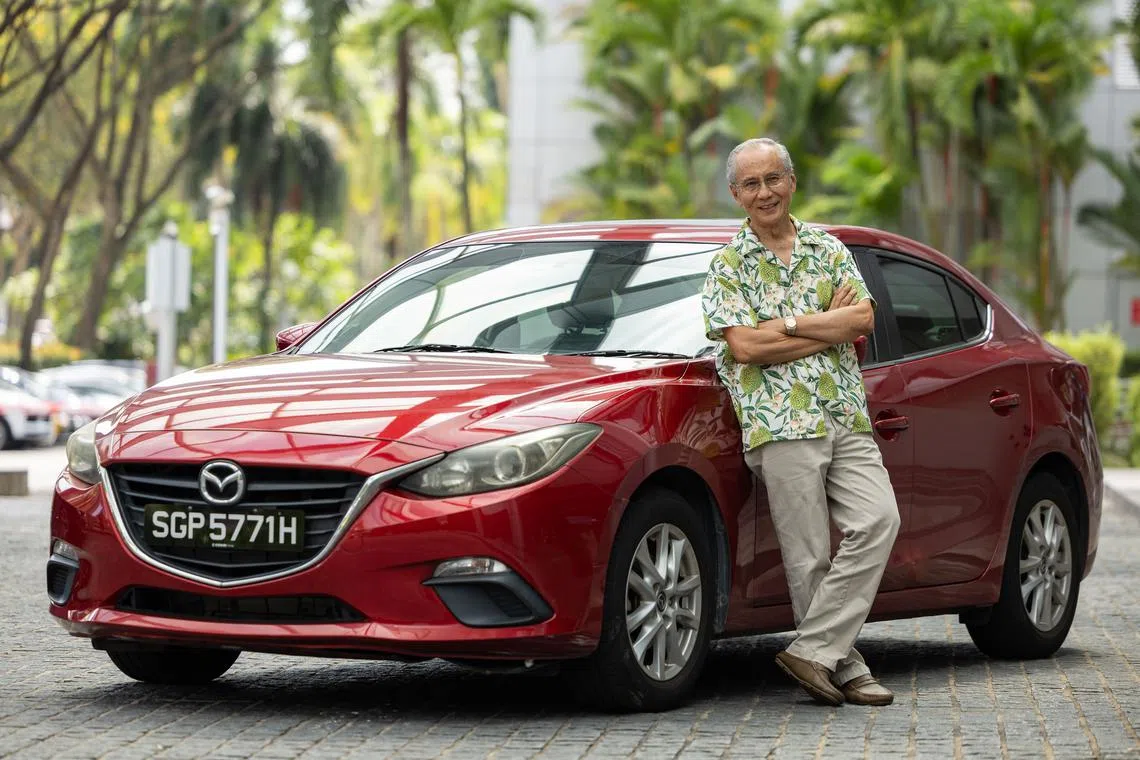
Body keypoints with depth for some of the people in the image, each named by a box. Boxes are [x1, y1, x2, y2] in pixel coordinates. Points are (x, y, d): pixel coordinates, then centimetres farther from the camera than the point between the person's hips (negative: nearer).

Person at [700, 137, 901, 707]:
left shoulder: (828, 250, 16)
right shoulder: (728, 265, 6)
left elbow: (863, 320, 1)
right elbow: (745, 347, -8)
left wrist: (786, 323, -9)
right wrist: (831, 324, -4)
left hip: (847, 419, 3)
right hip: (781, 424, -3)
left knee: (878, 520, -15)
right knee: (809, 556, -6)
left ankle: (813, 649, -12)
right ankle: (844, 667, 4)